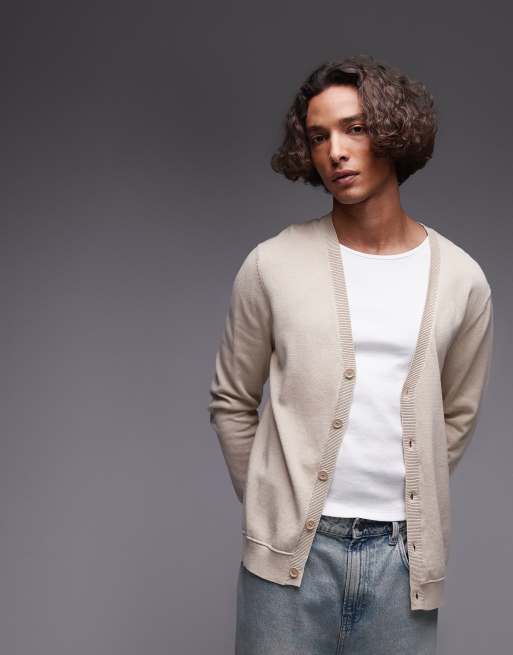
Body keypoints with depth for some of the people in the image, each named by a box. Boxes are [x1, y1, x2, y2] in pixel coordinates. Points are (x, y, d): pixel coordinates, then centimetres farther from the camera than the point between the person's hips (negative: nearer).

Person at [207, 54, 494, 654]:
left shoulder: (461, 280, 2)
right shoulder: (272, 266, -3)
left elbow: (457, 416, 12)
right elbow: (231, 403, 6)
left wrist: (405, 505, 10)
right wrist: (270, 508, 8)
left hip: (404, 552, 2)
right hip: (292, 548, -1)